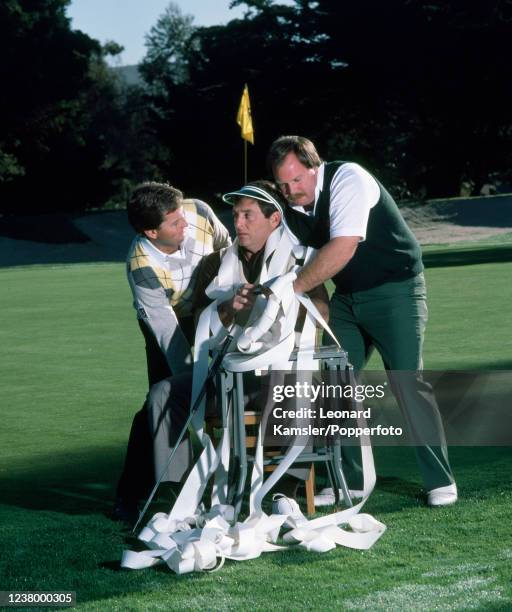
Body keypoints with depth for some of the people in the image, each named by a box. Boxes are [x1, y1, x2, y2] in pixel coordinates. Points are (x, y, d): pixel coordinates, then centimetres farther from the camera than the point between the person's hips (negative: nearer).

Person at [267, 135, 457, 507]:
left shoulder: (348, 179, -23)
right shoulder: (292, 206, 0)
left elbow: (342, 248, -33)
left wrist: (294, 288, -30)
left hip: (395, 290, -7)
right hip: (347, 297, 7)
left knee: (407, 381, -11)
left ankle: (440, 481, -1)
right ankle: (351, 480, 10)